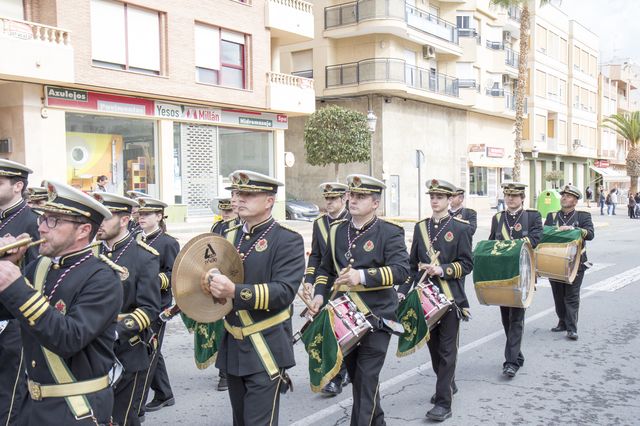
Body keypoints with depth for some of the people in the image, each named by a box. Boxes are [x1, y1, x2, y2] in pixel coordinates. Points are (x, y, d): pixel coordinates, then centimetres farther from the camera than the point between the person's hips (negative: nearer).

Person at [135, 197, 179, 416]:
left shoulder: (169, 242, -9)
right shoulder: (136, 240, 11)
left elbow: (174, 275, -13)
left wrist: (155, 281, -27)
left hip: (157, 306, -7)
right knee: (151, 352, 16)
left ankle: (136, 406, 2)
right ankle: (164, 395, 30)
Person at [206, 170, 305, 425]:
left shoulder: (288, 240, -10)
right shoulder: (228, 236, 12)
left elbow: (284, 291, -21)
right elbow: (213, 274, 15)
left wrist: (235, 291, -33)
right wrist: (210, 282, -10)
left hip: (265, 349, -6)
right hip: (232, 347, 7)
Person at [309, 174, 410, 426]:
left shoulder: (390, 233, -9)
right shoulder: (337, 230, 7)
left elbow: (401, 270, -22)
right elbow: (325, 268, 16)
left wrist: (363, 276, -32)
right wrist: (320, 294, -1)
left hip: (375, 317, -6)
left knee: (366, 379, -5)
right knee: (355, 376, 18)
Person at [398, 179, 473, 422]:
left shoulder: (461, 228, -4)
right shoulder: (421, 227, 9)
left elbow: (466, 264, -6)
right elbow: (413, 263, 10)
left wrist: (443, 270, -21)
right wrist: (403, 291, 2)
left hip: (450, 298, -4)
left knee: (446, 349, -1)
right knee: (433, 345, 15)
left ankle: (443, 402, 4)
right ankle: (447, 384, 37)